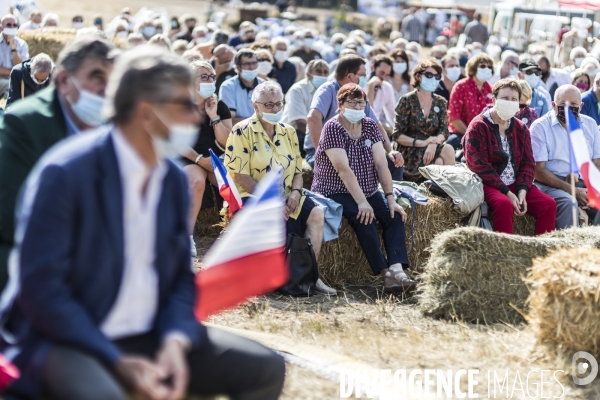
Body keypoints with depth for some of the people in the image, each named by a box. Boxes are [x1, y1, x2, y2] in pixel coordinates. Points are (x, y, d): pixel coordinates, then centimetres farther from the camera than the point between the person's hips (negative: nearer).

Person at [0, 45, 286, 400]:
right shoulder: (64, 173, -15)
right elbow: (41, 288, -18)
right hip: (71, 340, -7)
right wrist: (118, 364, -21)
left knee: (266, 368, -4)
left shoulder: (174, 179, 7)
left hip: (151, 336, 7)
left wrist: (176, 341, -11)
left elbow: (181, 277, 10)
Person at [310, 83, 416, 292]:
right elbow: (344, 169, -22)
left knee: (395, 215, -19)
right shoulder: (332, 128, -13)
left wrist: (391, 198, -13)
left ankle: (397, 269, -34)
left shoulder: (370, 126, 5)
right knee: (364, 218, -32)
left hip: (368, 192, 6)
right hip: (335, 192, -6)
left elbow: (381, 164, -2)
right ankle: (385, 272, -35)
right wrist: (361, 202, -30)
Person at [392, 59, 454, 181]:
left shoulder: (440, 103, 12)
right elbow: (397, 135, -6)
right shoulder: (407, 101, -2)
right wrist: (421, 143, -21)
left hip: (432, 149, 4)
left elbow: (444, 131, 0)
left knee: (440, 162, -31)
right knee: (447, 150, -28)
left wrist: (433, 144, -23)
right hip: (410, 153, -4)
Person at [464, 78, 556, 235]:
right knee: (504, 204, -36)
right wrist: (506, 193, -19)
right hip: (489, 185, -6)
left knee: (548, 204, -15)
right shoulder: (478, 126, -5)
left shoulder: (521, 128, 14)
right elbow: (479, 166, -14)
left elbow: (528, 163, 10)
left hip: (516, 184, 6)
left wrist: (522, 191, -9)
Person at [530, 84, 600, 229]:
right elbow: (538, 170, -7)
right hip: (552, 183, -4)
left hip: (585, 183, 4)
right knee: (568, 202, -34)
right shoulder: (540, 126, -1)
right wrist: (572, 190, -16)